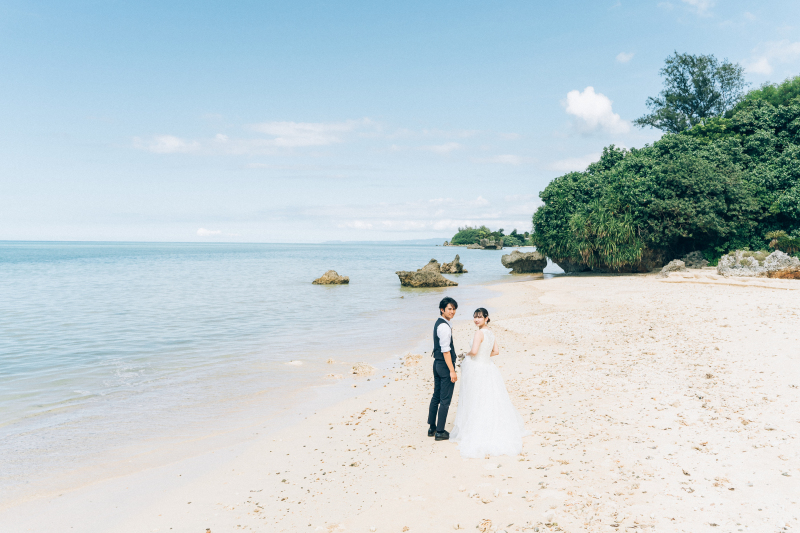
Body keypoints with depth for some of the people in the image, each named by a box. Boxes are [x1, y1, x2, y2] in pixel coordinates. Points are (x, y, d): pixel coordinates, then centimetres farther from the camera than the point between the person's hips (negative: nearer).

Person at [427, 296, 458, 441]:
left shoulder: (438, 323, 11)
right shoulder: (444, 327, -20)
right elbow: (445, 350, -23)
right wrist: (452, 371, -22)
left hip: (437, 363, 10)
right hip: (445, 365, -10)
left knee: (436, 397, 17)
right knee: (445, 400, 0)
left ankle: (432, 428, 27)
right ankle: (440, 432, 7)